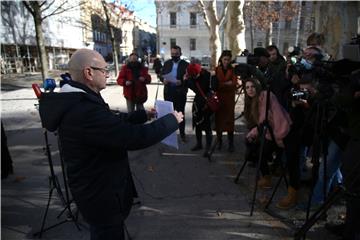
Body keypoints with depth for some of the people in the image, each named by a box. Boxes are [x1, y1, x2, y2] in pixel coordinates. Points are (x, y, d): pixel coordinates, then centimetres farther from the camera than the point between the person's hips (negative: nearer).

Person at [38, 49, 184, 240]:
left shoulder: (78, 103, 0)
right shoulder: (84, 110, -34)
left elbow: (114, 121, 13)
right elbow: (135, 137, -34)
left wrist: (144, 114, 9)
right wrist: (172, 120, -20)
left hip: (95, 188, 10)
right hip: (102, 195, -9)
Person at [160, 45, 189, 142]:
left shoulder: (185, 64, -3)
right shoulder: (167, 63, 9)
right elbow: (161, 75, 10)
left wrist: (181, 82, -25)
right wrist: (163, 80, -13)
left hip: (180, 93, -3)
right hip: (168, 92, 3)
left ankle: (182, 133, 17)